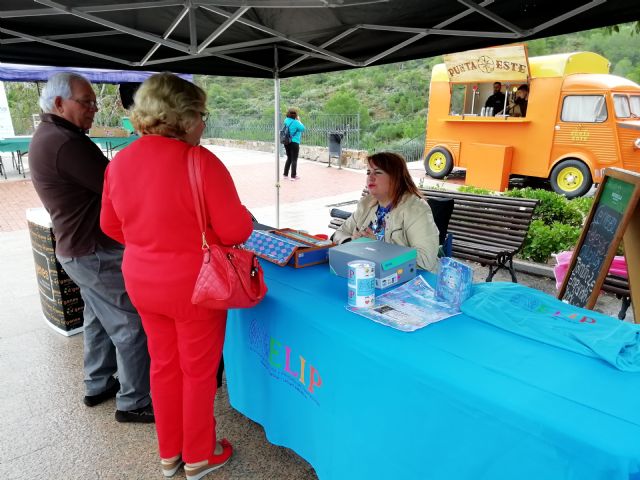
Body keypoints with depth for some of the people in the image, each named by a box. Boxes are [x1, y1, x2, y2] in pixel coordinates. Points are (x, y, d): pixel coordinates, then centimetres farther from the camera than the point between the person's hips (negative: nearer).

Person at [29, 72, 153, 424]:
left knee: (98, 320, 22)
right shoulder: (66, 143, -23)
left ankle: (98, 385, 37)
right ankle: (134, 403, 13)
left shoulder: (46, 136, 10)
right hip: (97, 253, -10)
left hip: (77, 247, 10)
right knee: (132, 326, 0)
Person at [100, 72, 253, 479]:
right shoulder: (200, 161, -22)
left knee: (163, 365, 21)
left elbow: (111, 225, 10)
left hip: (142, 282, 6)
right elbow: (235, 231, -20)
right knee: (199, 371, 13)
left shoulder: (120, 162, -1)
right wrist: (246, 217, 2)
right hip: (194, 286, -6)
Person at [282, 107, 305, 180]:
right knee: (294, 160, 2)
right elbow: (302, 128, -8)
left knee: (289, 158, 18)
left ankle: (285, 174, 20)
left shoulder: (286, 120, 4)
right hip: (294, 143, -7)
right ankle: (293, 176, 4)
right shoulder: (295, 122, -15)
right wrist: (299, 120, -1)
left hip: (287, 142, 7)